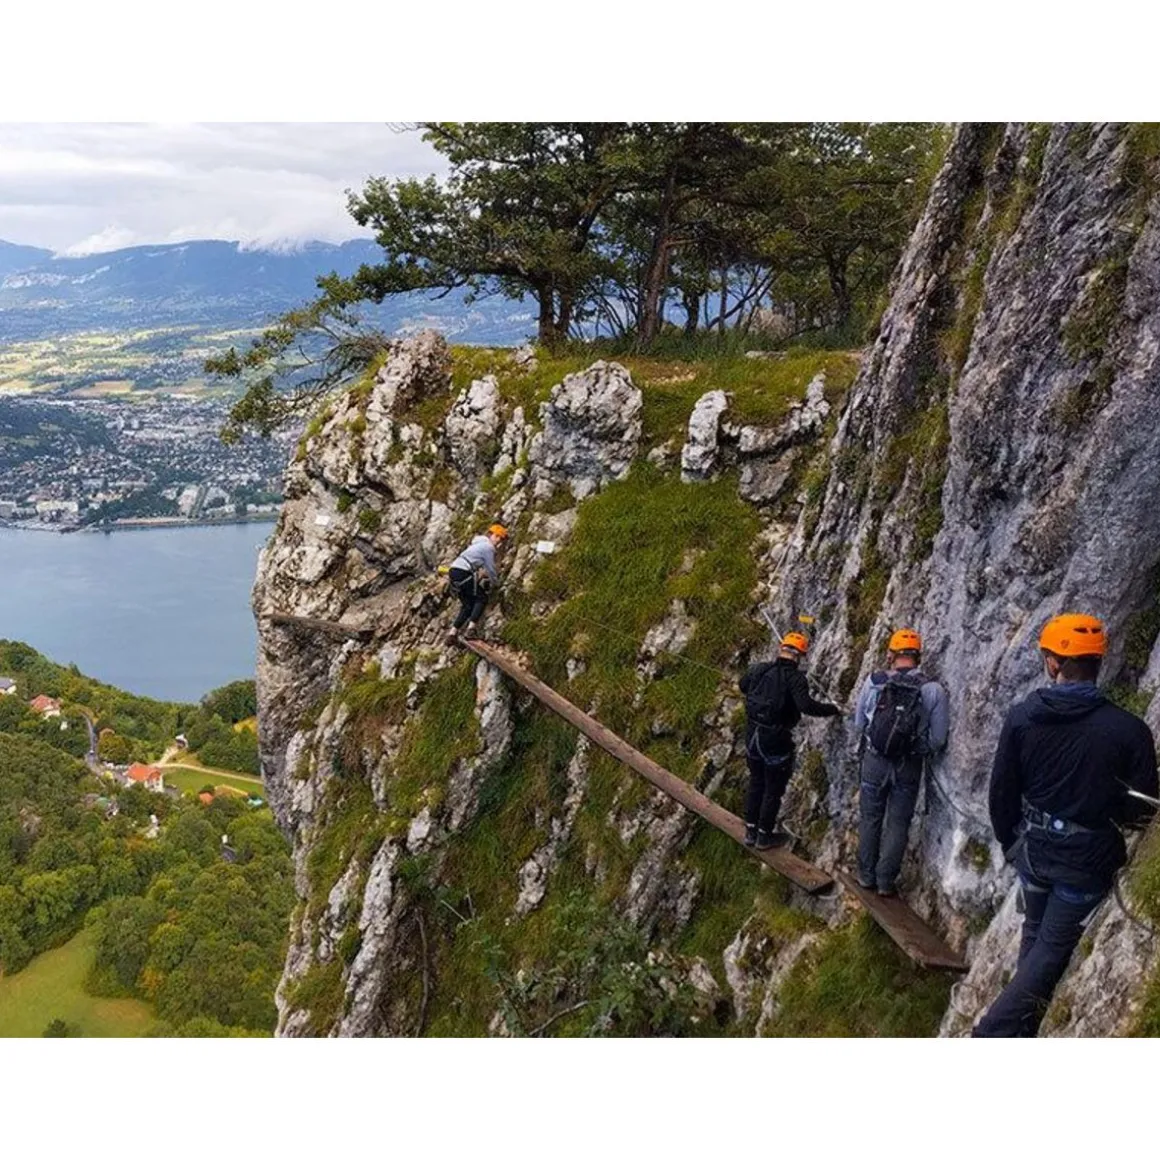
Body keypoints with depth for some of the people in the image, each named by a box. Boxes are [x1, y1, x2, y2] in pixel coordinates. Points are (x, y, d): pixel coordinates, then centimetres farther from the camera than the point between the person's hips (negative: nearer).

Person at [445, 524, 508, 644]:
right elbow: (491, 569, 1)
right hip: (463, 573, -9)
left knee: (468, 604, 15)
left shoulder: (478, 544, 25)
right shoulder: (488, 547, -4)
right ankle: (471, 627, -12)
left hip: (453, 570, 9)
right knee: (481, 599, 2)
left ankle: (453, 632, 9)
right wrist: (494, 580, 17)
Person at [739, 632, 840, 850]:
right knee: (773, 789, 11)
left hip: (753, 736, 6)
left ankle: (750, 831, 31)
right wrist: (833, 709, -17)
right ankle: (765, 835, 23)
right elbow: (807, 705, -30)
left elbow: (743, 686, 21)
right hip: (776, 740, -6)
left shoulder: (758, 670, 1)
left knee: (756, 783, 22)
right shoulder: (794, 677, -17)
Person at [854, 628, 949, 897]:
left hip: (874, 761, 1)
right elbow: (938, 739, -7)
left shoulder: (874, 681, -10)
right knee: (897, 824, 12)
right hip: (909, 767, 0)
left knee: (870, 819, 16)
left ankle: (866, 875, 25)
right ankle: (885, 881, 17)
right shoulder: (933, 690, -11)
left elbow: (859, 724, 2)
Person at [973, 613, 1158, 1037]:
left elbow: (1002, 791, -3)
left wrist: (1009, 842, 13)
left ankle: (1023, 1027, 35)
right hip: (1088, 859, -3)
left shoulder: (1021, 716, -11)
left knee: (1035, 933, 24)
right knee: (1054, 947, 8)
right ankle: (992, 1033, 0)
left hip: (1033, 847, 3)